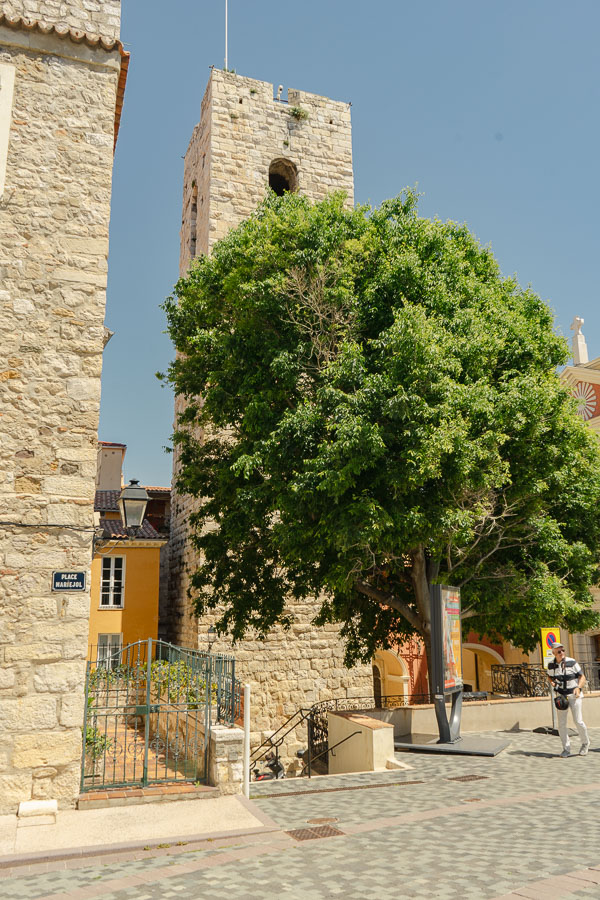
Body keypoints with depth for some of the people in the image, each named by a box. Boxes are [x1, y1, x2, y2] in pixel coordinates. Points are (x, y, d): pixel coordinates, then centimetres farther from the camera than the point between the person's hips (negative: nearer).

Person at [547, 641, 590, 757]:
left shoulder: (571, 662, -9)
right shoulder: (551, 665, 1)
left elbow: (582, 677, -3)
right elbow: (550, 676, 18)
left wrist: (578, 687, -18)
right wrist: (552, 682, -4)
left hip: (574, 695, -3)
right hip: (561, 696, 3)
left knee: (578, 721, -8)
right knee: (561, 724, 0)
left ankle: (585, 743, 19)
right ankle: (566, 749, 13)